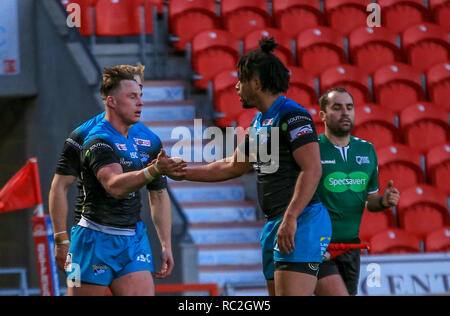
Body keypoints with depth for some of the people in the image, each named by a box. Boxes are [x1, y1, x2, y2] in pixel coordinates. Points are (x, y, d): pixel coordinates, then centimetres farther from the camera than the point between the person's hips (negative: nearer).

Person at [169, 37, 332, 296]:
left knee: (290, 294, -19)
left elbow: (312, 170, -21)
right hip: (274, 226, 10)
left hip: (302, 223, -10)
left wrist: (290, 218, -28)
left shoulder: (292, 116, -12)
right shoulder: (259, 122, 19)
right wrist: (181, 172, 30)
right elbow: (232, 167, 31)